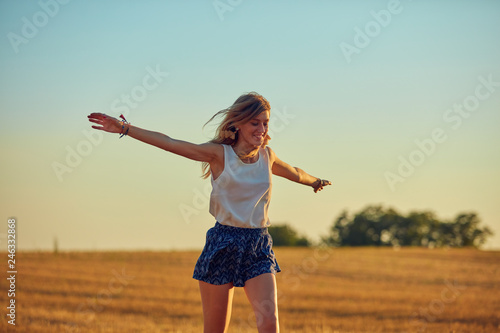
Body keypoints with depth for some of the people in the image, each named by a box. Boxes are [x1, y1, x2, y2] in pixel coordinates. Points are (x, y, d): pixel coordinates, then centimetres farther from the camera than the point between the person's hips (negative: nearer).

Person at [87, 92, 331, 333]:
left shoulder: (267, 156, 9)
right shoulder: (219, 154, -3)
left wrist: (315, 182, 51)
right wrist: (124, 128, -10)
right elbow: (168, 143, -6)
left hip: (259, 248, 3)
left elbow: (294, 173, 32)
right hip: (223, 245, -3)